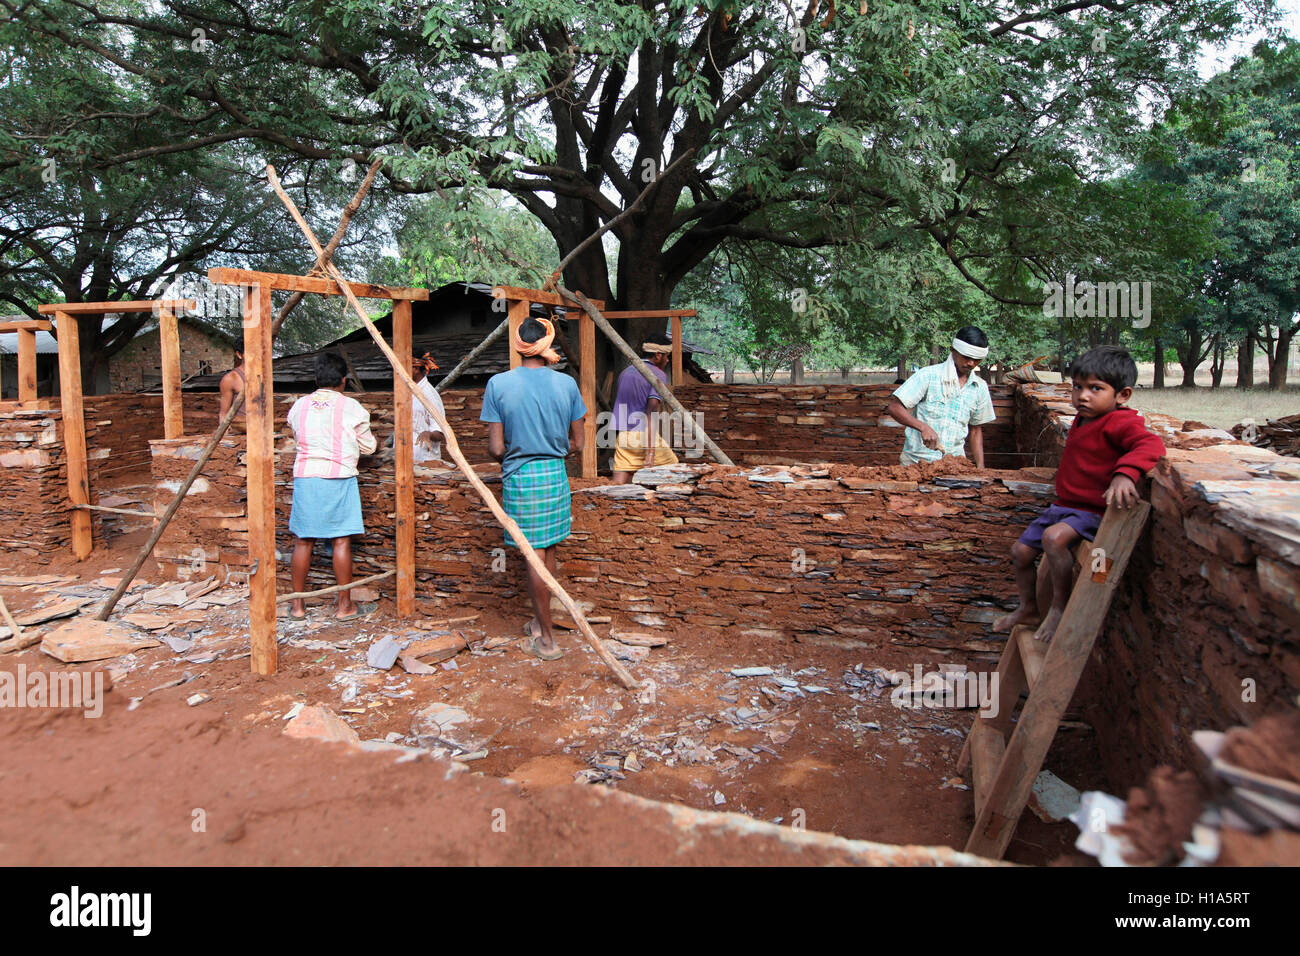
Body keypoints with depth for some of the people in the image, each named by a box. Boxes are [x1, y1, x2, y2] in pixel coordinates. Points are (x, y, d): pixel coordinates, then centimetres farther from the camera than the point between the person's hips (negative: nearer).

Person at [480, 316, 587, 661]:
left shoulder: (498, 384, -9)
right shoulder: (566, 384, -2)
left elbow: (496, 449, -9)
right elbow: (577, 443, 3)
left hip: (519, 477, -3)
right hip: (556, 474, 3)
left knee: (535, 555, 3)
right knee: (548, 551, 16)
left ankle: (546, 640, 11)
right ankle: (540, 621, 31)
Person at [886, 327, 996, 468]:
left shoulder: (980, 388, 11)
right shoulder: (928, 375, -4)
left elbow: (976, 430, 20)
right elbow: (893, 408, -8)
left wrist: (980, 468, 10)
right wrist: (923, 427, -21)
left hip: (955, 462, 4)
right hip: (918, 461, -4)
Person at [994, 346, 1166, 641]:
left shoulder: (1120, 423, -18)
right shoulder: (1082, 419, 8)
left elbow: (1150, 444, -37)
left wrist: (1125, 473, -52)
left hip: (1093, 512, -9)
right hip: (1064, 506, 9)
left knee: (1054, 536, -35)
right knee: (1021, 550, 12)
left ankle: (1059, 607, -19)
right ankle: (1028, 607, 33)